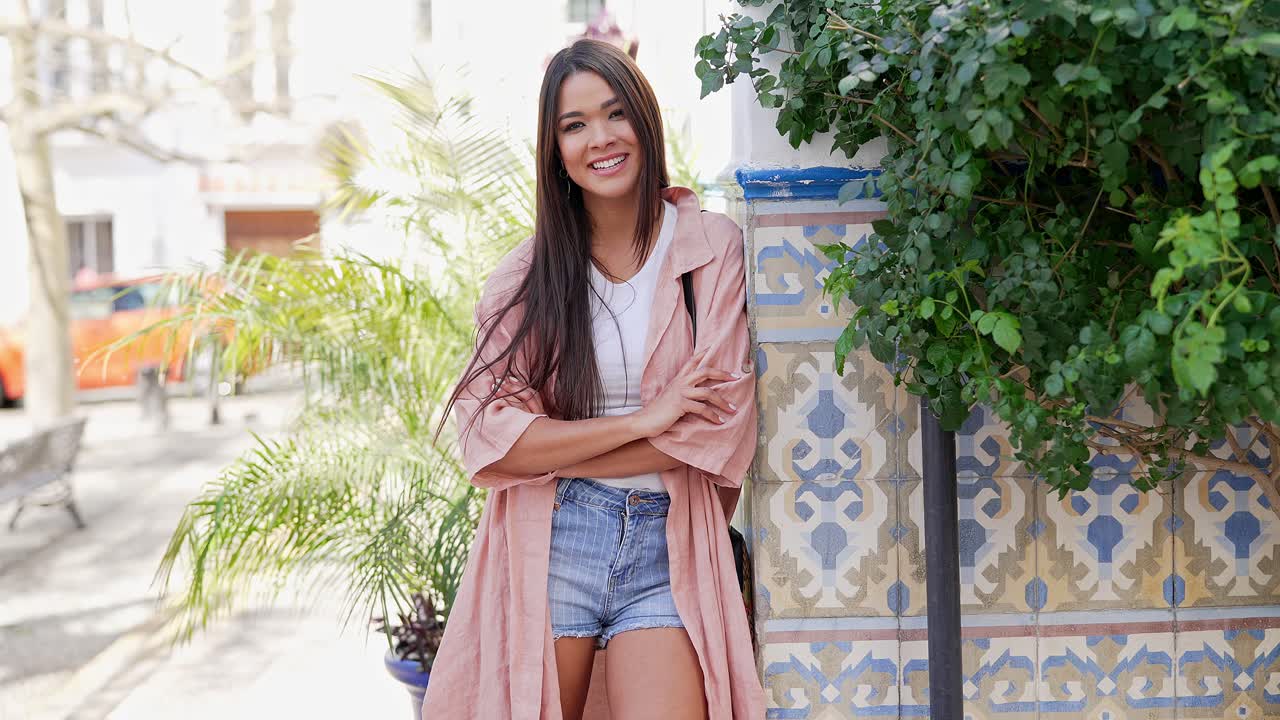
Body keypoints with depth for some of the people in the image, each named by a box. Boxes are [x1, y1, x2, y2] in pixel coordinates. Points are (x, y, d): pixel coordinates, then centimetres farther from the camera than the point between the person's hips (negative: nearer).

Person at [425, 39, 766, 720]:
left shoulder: (712, 245, 1)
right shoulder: (527, 270, 4)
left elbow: (719, 423, -7)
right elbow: (489, 436, -6)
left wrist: (547, 454, -7)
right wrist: (642, 420, -14)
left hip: (668, 545, -1)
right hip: (546, 546, 1)